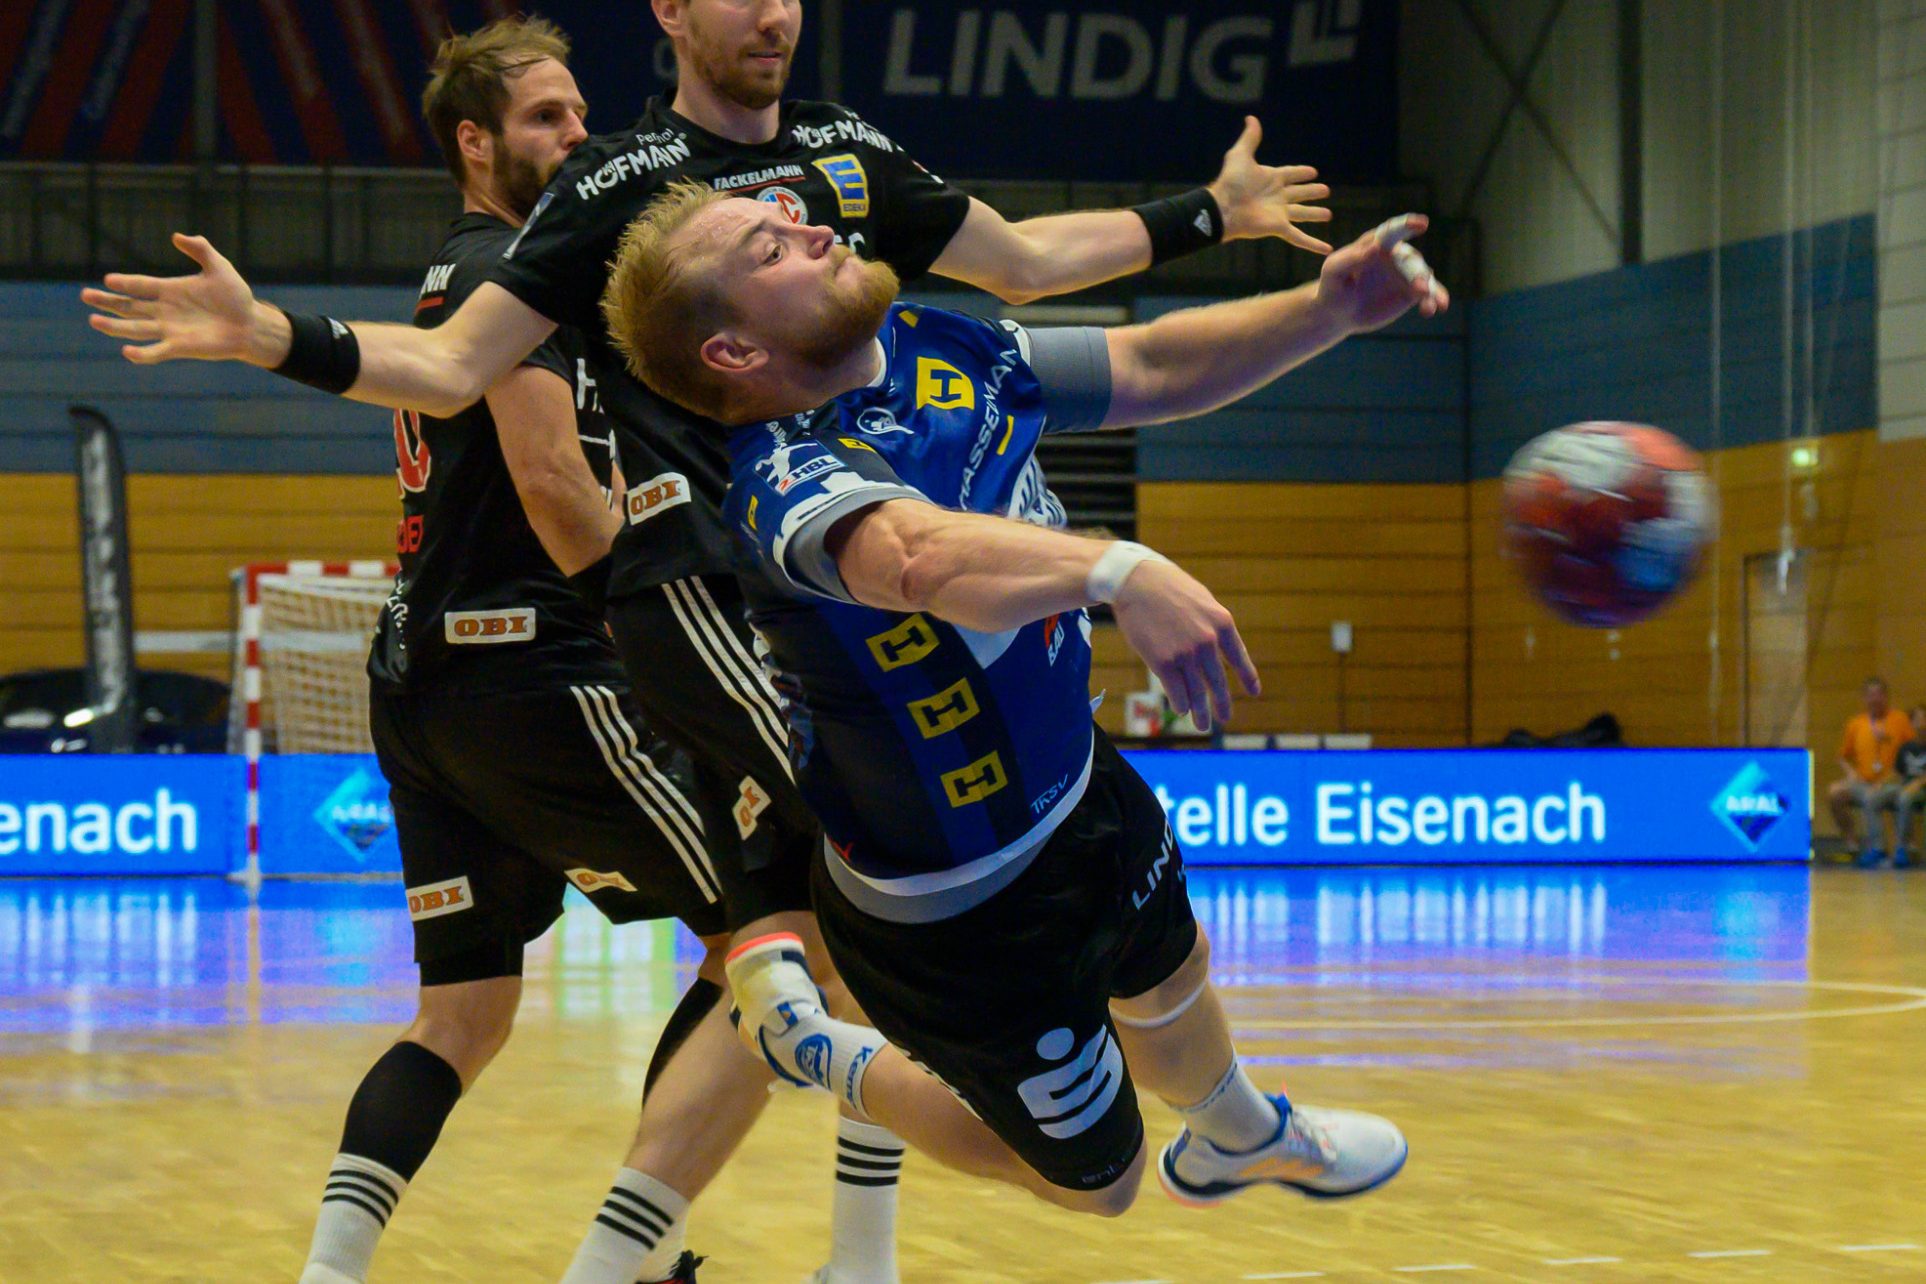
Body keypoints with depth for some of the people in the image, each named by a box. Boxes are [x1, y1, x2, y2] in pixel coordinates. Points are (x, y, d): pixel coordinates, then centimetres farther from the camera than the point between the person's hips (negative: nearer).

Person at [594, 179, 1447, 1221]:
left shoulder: (934, 351, -10)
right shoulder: (784, 482, -36)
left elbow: (1151, 368, 1)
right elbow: (919, 557, -58)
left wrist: (1327, 309, -13)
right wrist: (1118, 572, -74)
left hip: (1073, 783, 8)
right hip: (965, 906, -8)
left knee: (1167, 975, 36)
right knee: (1093, 1178, 14)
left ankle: (1239, 1138, 68)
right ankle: (813, 1051, 29)